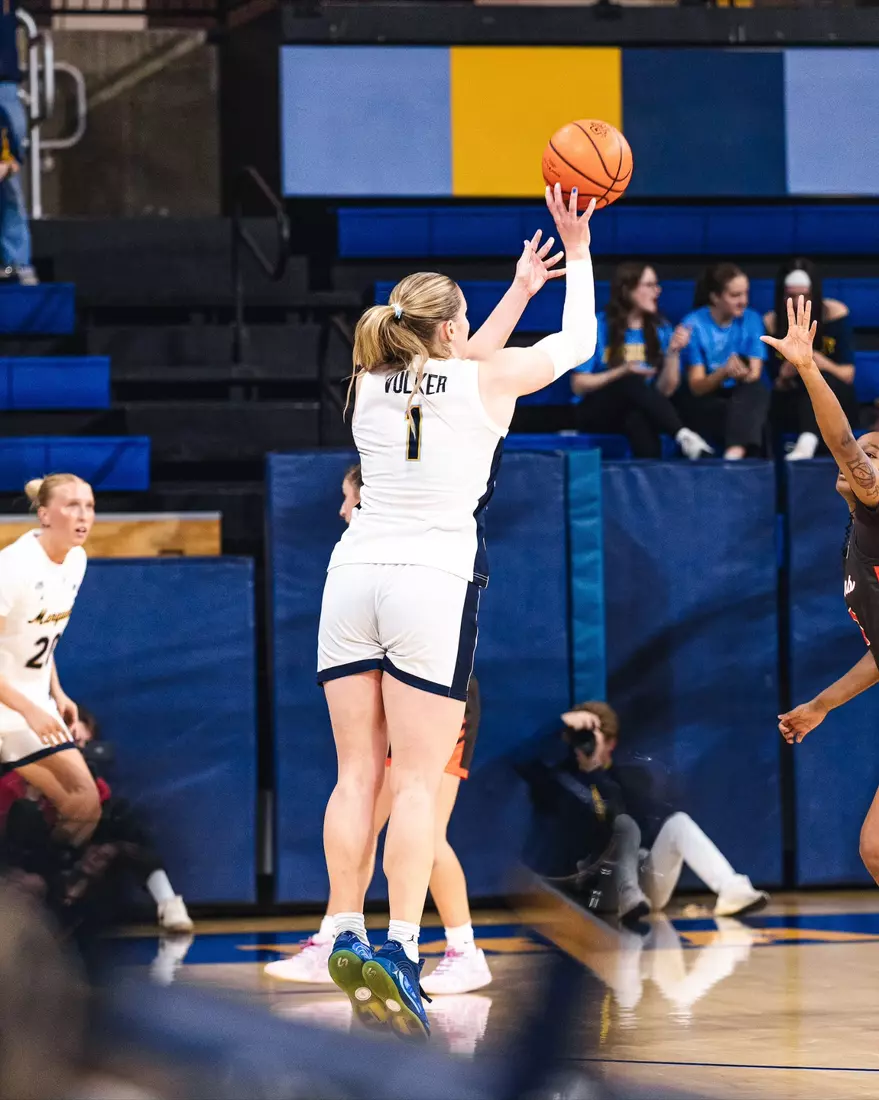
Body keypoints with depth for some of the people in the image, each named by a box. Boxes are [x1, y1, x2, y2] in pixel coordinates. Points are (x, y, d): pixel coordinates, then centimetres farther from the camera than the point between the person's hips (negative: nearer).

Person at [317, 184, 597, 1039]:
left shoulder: (371, 384, 12)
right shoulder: (484, 381, 0)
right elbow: (577, 343, 16)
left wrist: (521, 289, 41)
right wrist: (577, 252, 28)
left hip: (354, 575, 4)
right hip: (434, 581, -4)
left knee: (358, 772, 6)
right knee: (416, 781, -7)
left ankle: (347, 937, -1)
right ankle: (397, 951, -17)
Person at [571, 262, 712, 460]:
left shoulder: (661, 329, 5)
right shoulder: (597, 327, -5)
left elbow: (665, 390, -2)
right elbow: (579, 385, -5)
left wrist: (673, 352, -17)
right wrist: (622, 372, -17)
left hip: (638, 411, 2)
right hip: (597, 412, -2)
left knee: (639, 418, -38)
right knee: (631, 381, -36)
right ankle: (682, 435, -50)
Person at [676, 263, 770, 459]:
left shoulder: (751, 320, 0)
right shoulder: (694, 325, -10)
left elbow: (755, 376, -7)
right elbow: (696, 387, -12)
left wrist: (743, 375, -33)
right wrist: (724, 372, -32)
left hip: (742, 398, 2)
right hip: (702, 402, -2)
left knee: (757, 392, -35)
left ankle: (735, 455, -54)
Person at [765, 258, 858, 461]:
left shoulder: (835, 314, -7)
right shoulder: (772, 323, -5)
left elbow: (848, 375, -8)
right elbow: (777, 386, 0)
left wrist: (822, 363, -29)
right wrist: (785, 377, -25)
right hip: (791, 409, 2)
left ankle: (807, 443, -56)